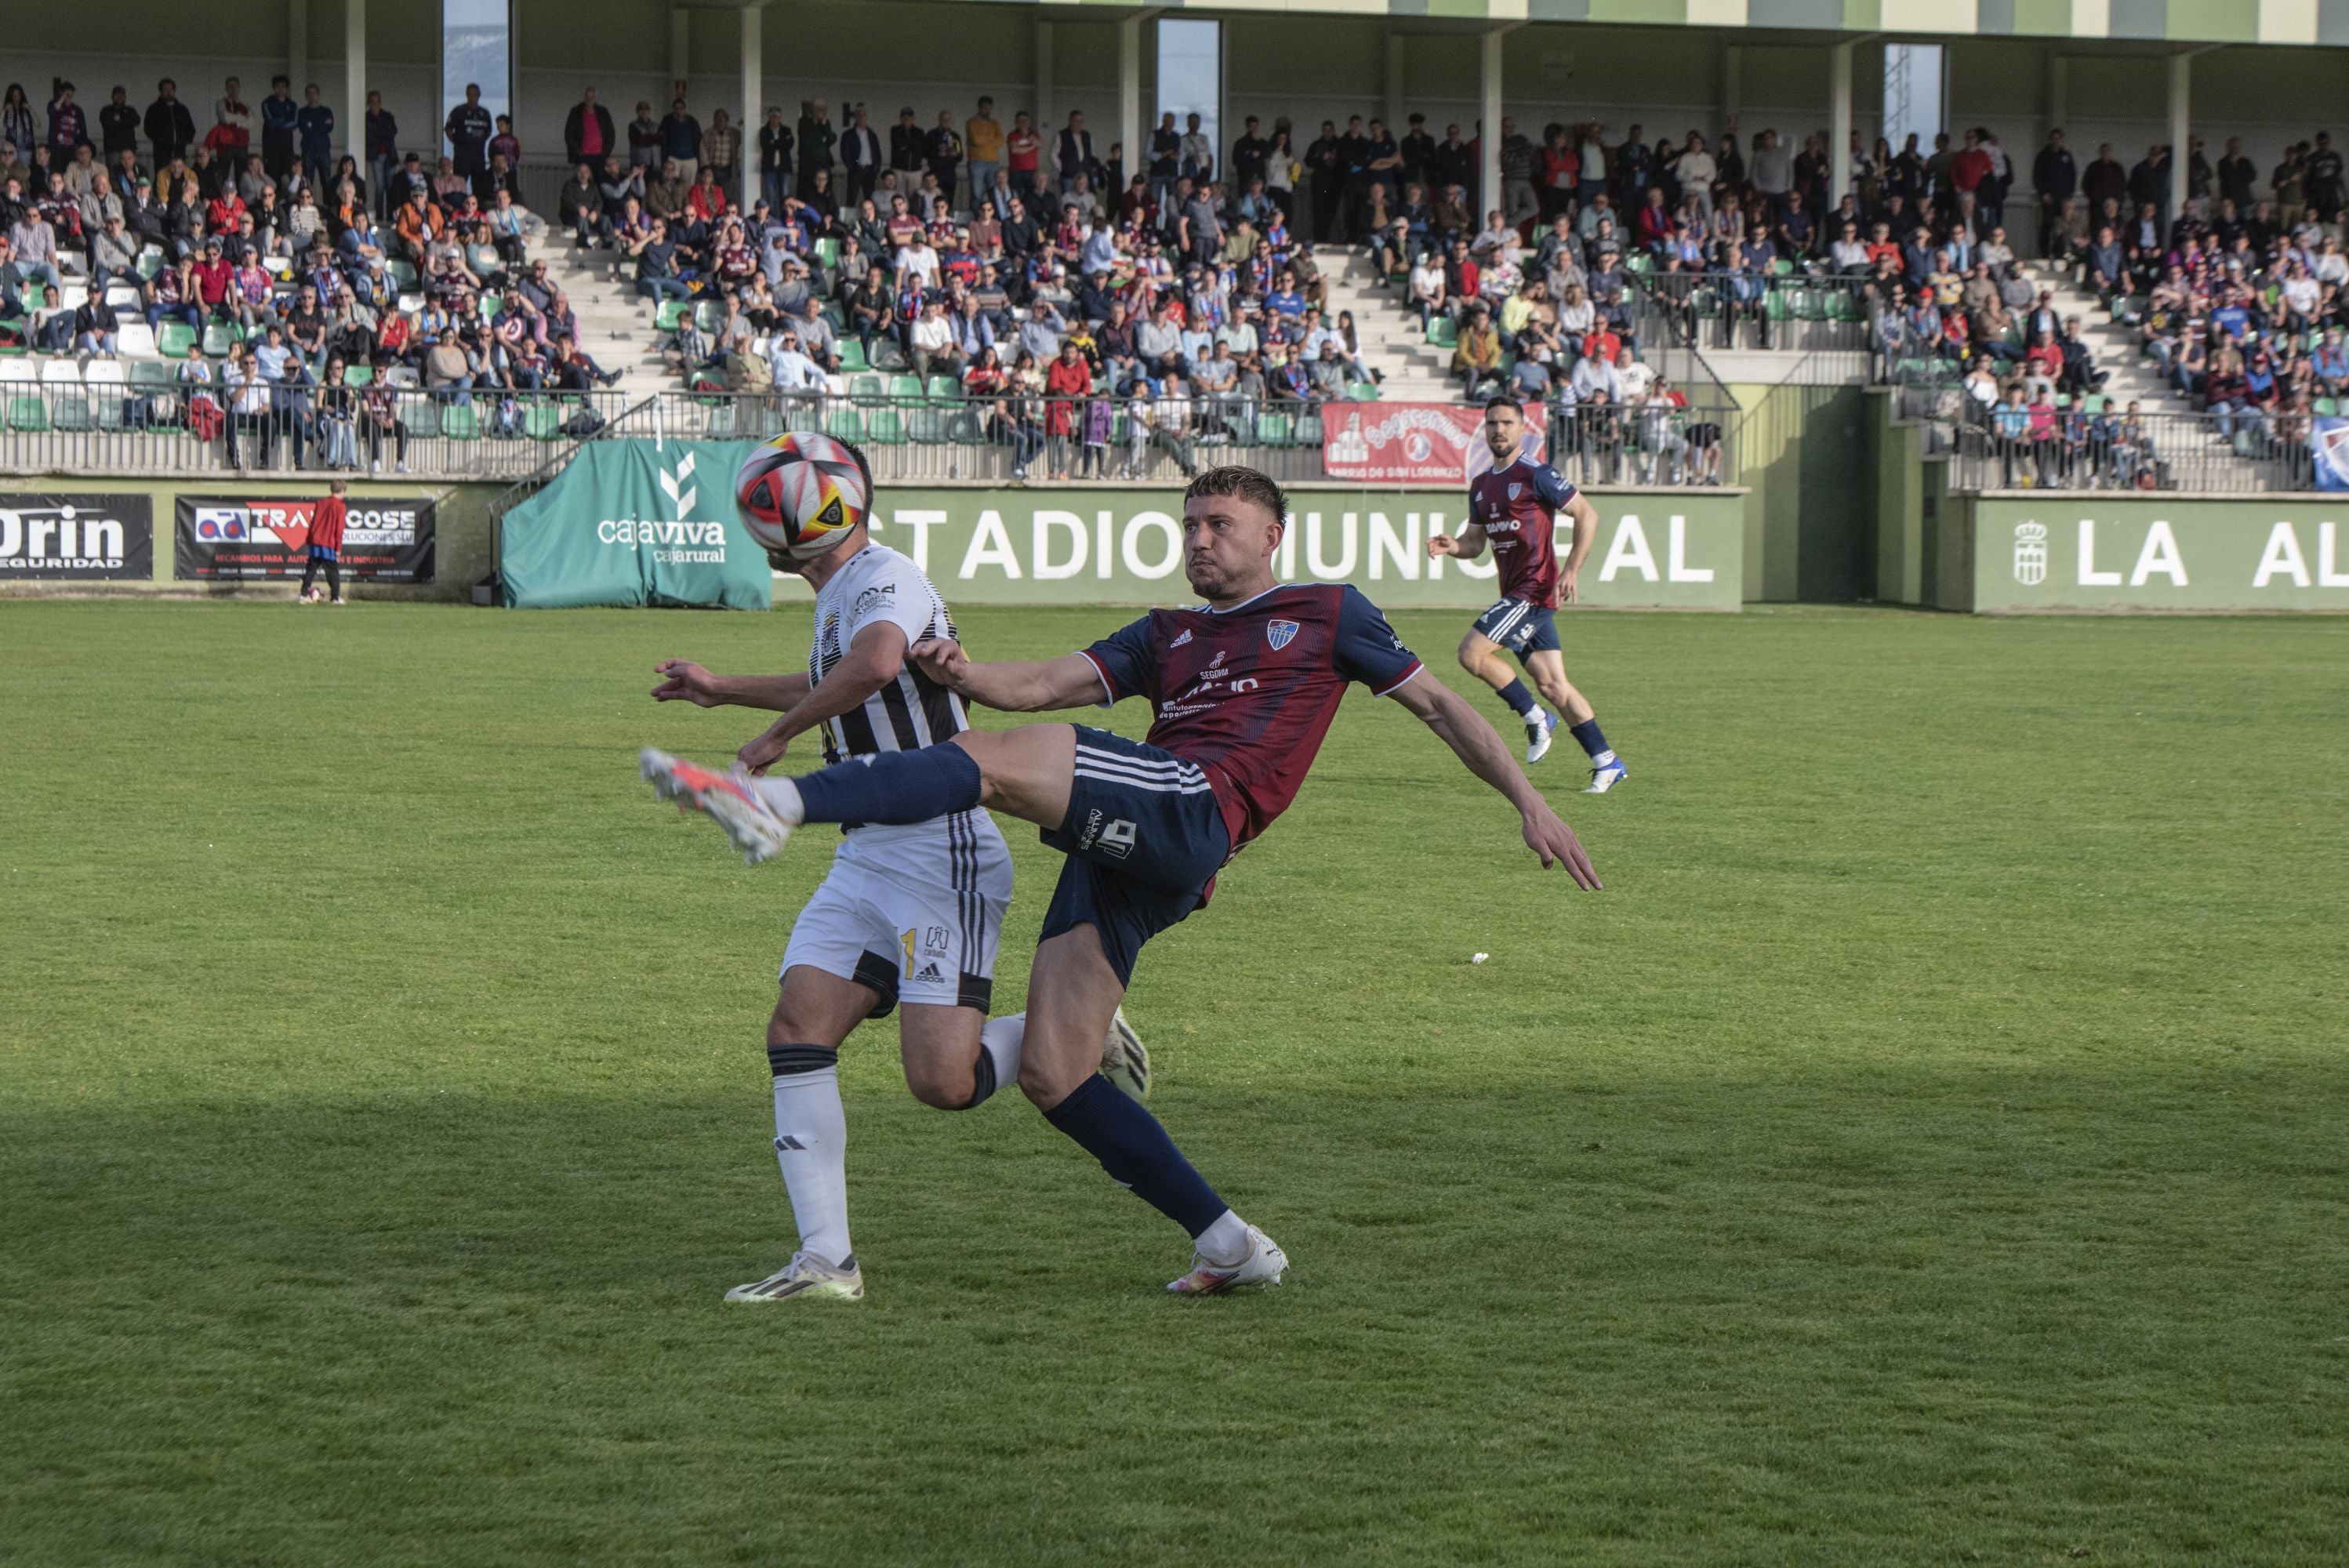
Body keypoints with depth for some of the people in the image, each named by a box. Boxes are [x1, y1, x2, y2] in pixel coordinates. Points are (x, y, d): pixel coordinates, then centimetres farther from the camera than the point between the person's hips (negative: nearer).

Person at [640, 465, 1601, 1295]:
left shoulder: (1328, 614, 19)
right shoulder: (1168, 635, 33)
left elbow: (1437, 703, 20)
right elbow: (1046, 685, 21)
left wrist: (1529, 802, 12)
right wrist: (963, 676, 0)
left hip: (1189, 813, -7)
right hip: (1121, 856, 7)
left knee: (995, 761, -27)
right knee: (1050, 1073, -2)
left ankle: (775, 803, -44)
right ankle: (1228, 1245, 4)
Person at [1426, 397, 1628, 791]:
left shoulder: (1536, 475, -9)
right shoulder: (1481, 485, 15)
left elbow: (1587, 515, -8)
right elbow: (1476, 541, 21)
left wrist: (1571, 572, -14)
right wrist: (1452, 546, -3)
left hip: (1535, 589, -8)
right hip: (1515, 593, 8)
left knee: (1472, 653, -15)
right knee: (1552, 684, 5)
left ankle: (1535, 718, 0)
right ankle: (1606, 763, 9)